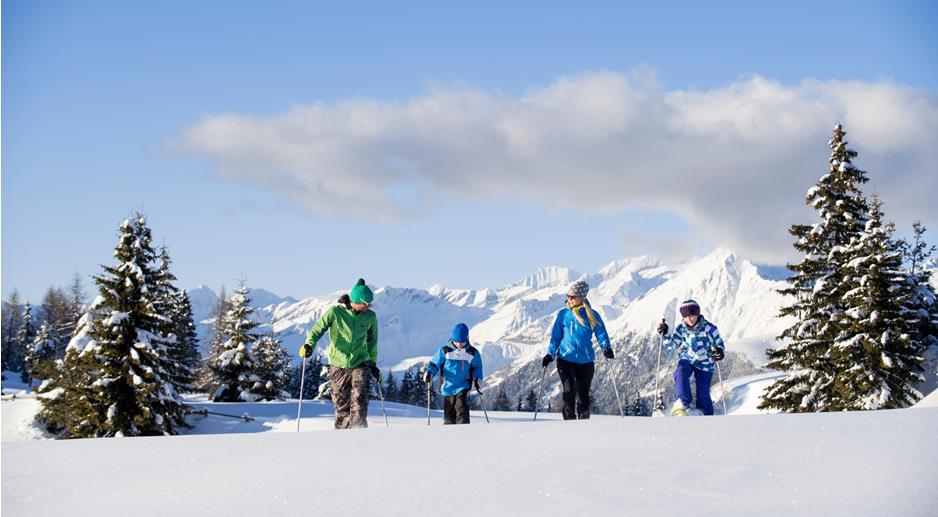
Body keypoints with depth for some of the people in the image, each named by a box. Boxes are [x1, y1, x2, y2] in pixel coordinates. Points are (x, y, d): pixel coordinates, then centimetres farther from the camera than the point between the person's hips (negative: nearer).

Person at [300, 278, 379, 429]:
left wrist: (373, 364, 19)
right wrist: (309, 345, -28)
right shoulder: (335, 312, -8)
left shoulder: (370, 317, 1)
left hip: (360, 364, 1)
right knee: (341, 406, 6)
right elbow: (318, 329, -10)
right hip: (338, 366, -1)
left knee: (359, 401, -19)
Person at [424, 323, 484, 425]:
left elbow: (477, 367, 14)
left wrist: (478, 379, -2)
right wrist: (429, 373, -13)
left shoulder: (473, 353, 2)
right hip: (448, 388, 1)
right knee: (449, 416, 6)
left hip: (463, 388, -1)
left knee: (461, 411, -20)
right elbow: (435, 364, 5)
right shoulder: (445, 351, 0)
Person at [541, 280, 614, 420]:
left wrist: (607, 348, -19)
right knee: (569, 390, -14)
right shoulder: (563, 314, 4)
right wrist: (550, 354, -1)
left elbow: (601, 335, 1)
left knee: (583, 393, 7)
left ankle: (584, 419, 20)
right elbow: (555, 336, 10)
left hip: (585, 361, 1)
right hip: (565, 359, -1)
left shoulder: (592, 316, 3)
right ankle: (569, 419, -6)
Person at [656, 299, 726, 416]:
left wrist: (719, 352, -29)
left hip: (705, 363, -2)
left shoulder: (709, 328, -16)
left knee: (703, 394, -1)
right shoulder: (681, 328, -6)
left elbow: (719, 344, -5)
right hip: (687, 359, 2)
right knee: (680, 373, -32)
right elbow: (671, 346, 0)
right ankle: (683, 403, -40)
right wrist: (665, 334, -17)